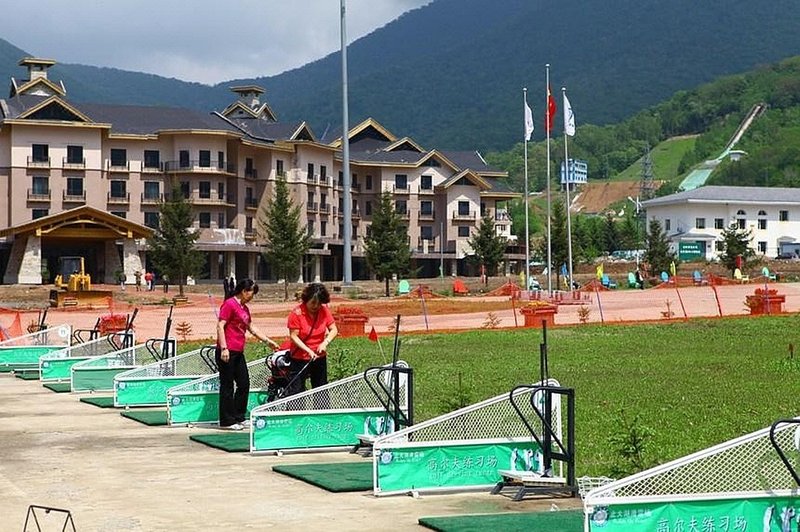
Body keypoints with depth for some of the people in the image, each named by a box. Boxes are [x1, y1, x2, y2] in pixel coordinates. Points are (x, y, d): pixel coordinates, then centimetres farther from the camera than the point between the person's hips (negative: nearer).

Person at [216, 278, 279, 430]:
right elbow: (220, 326, -16)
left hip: (238, 352, 10)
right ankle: (227, 421, 2)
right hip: (227, 353, -9)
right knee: (227, 386, -3)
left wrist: (268, 340, 30)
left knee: (244, 384, 12)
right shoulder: (229, 304, -10)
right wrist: (224, 348, -21)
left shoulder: (244, 308, 17)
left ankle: (239, 418, 23)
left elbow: (252, 328, 29)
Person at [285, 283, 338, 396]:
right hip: (300, 359, -5)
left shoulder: (324, 311, -3)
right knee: (296, 390, -7)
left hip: (320, 357, 5)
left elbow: (333, 330, -1)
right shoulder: (296, 313, -16)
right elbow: (293, 336, -16)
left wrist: (325, 342, -20)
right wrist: (308, 350, -26)